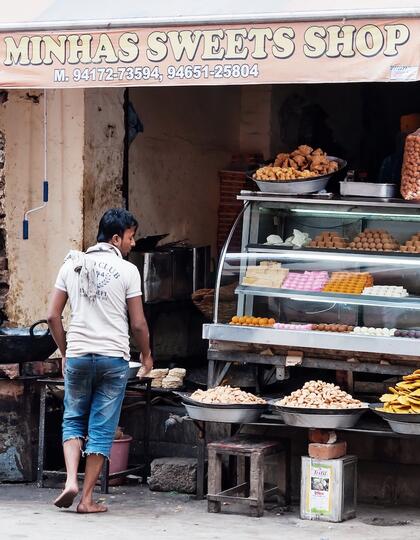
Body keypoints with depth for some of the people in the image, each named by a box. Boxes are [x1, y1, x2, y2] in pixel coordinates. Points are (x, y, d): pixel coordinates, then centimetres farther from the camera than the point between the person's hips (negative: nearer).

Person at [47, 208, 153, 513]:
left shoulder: (72, 265, 5)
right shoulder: (127, 271, -5)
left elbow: (53, 316, 5)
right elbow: (138, 324, -4)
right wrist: (146, 355, 13)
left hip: (77, 355, 3)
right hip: (114, 358, -3)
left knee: (73, 420, 16)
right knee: (102, 428, 4)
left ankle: (71, 481, -3)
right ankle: (87, 497, 5)